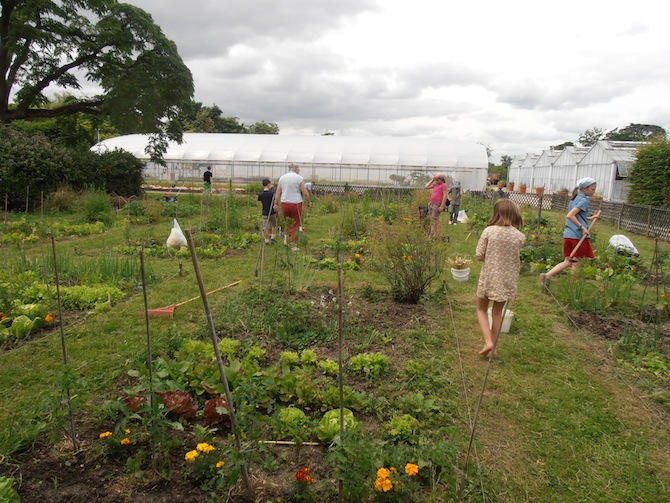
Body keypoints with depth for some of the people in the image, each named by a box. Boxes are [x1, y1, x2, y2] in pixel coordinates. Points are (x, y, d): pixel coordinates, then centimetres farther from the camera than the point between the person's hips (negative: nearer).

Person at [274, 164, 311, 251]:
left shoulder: (282, 177, 8)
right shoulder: (299, 178, -4)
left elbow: (278, 192, 4)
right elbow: (305, 192, -7)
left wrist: (276, 203, 5)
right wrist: (309, 202, 5)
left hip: (284, 203, 4)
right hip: (296, 204, -3)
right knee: (296, 224, 5)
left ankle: (286, 238, 10)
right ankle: (293, 245, 7)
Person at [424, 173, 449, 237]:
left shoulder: (444, 185, -7)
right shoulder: (435, 185, 16)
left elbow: (445, 195, -13)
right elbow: (427, 186, 21)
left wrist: (442, 206, -19)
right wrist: (432, 180, 13)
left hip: (438, 205, -8)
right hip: (432, 204, 8)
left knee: (435, 220, -12)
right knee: (432, 219, 10)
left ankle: (436, 235, -10)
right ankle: (431, 234, 17)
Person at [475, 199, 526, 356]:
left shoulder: (489, 231, -14)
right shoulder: (520, 236, -8)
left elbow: (479, 256, -12)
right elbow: (519, 261, 1)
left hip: (488, 277, -2)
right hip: (508, 280, 2)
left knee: (481, 309, 18)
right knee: (497, 312, 19)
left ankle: (488, 342, 3)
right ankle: (492, 345, 27)